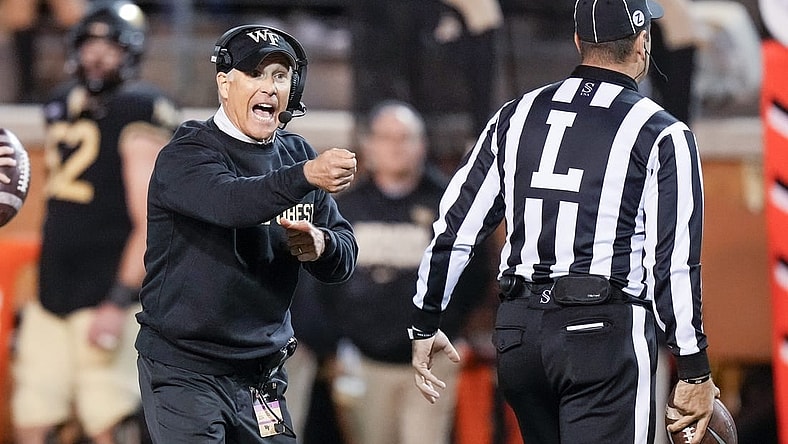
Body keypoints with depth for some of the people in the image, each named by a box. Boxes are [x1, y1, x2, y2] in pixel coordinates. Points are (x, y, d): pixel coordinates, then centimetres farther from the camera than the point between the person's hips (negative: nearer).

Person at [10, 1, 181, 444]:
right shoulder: (64, 107, 14)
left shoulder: (138, 113, -10)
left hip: (104, 296, -8)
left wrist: (118, 302, -21)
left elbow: (150, 223, -15)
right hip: (52, 296, 8)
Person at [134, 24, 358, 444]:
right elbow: (228, 201, -31)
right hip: (184, 372, -6)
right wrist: (304, 176, -46)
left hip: (262, 373, 6)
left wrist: (320, 246, -18)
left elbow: (344, 260, 6)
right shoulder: (185, 154, -9)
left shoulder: (296, 154, 9)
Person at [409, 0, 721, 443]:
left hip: (517, 333, 5)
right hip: (605, 332, -5)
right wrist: (695, 372, -4)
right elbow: (673, 264, -8)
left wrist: (425, 327, 20)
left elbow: (455, 228, 12)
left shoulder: (517, 117, 12)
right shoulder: (664, 135, -2)